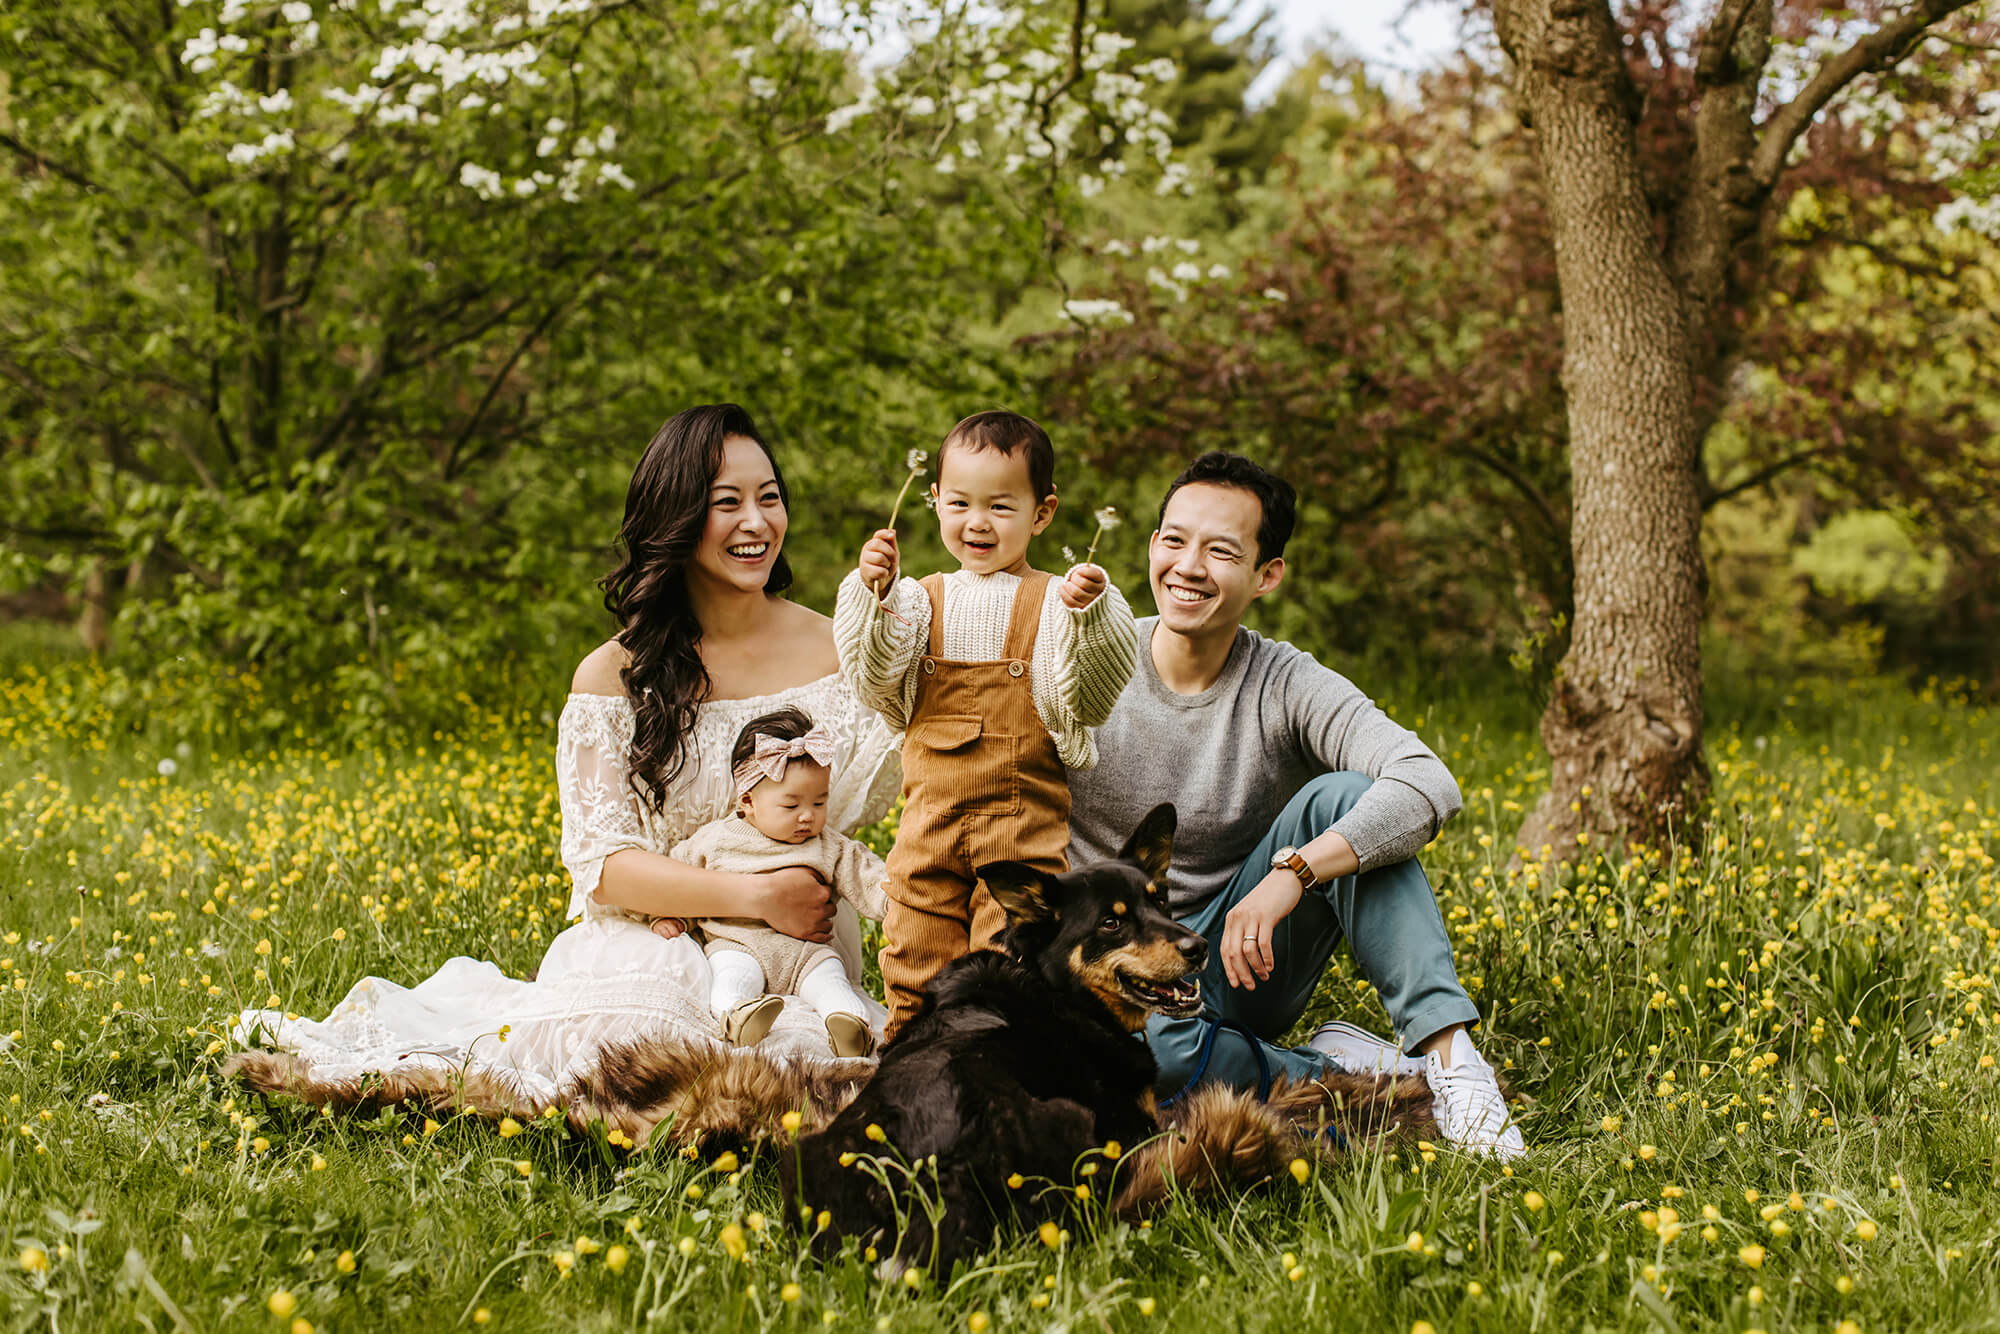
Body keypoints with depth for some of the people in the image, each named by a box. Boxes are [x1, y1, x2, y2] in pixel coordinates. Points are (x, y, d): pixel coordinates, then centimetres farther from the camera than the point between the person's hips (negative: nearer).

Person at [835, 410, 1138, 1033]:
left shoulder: (1055, 602, -3)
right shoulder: (922, 599, 6)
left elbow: (1091, 700, -12)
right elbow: (876, 683, -3)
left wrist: (1088, 614, -27)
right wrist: (874, 595, -15)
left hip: (1025, 819, -3)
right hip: (931, 812, 3)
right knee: (917, 947, 9)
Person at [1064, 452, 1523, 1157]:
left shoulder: (1289, 688, -9)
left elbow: (1430, 787, -26)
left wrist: (1291, 873, -37)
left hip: (1238, 964, 2)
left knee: (1341, 796, -23)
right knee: (1149, 1041, -40)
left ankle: (1448, 1053, -27)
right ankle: (1339, 1072, -16)